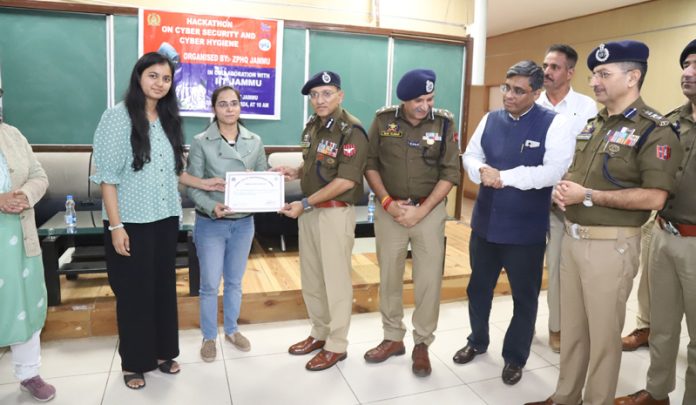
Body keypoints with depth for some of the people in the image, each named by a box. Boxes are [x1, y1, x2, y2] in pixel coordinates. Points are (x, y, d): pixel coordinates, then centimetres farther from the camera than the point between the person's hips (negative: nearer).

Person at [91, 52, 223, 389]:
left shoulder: (168, 118, 9)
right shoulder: (118, 115, -9)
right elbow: (108, 174, -12)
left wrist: (201, 183, 6)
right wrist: (115, 225, -16)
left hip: (166, 219, 6)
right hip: (131, 222, -6)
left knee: (164, 288, 14)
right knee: (134, 292, 6)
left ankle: (162, 352, 30)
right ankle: (133, 362, 24)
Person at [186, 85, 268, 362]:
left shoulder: (255, 141, 3)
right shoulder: (201, 142, -7)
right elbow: (193, 185, -10)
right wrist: (212, 206, -27)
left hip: (244, 223, 3)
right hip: (210, 224, -3)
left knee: (235, 281, 16)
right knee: (210, 284, 6)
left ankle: (232, 330, 35)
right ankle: (208, 337, 26)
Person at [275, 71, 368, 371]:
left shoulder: (351, 130, -16)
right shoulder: (312, 125, 9)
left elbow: (345, 181, -21)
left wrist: (304, 203, -20)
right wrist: (295, 172, 1)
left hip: (336, 212, -8)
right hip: (309, 209, 8)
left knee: (335, 279, 3)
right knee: (310, 277, 16)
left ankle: (337, 345, 19)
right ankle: (320, 333, 34)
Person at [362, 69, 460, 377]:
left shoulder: (444, 124, -6)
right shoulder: (383, 120, -4)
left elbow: (450, 174, -6)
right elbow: (370, 164, 2)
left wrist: (421, 211, -13)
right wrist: (387, 202, -9)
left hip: (430, 210, -1)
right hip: (389, 209, 2)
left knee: (429, 280, 3)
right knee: (389, 277, 11)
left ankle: (422, 344, 22)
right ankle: (393, 338, 29)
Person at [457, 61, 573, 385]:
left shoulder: (555, 124, -11)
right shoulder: (490, 119, 5)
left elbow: (555, 171, -22)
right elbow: (470, 156, 7)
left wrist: (504, 177, -22)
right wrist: (482, 171, -17)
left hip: (526, 230, -4)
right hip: (484, 222, 5)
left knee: (524, 297, 12)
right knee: (478, 286, 20)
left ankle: (515, 357, 33)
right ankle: (477, 341, 43)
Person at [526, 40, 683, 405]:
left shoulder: (655, 131, -12)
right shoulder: (591, 125, 12)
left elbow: (654, 198, -20)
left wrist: (588, 196, -21)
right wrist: (562, 188, -2)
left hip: (611, 245, -7)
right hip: (572, 237, 8)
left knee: (603, 333, 7)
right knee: (571, 327, 18)